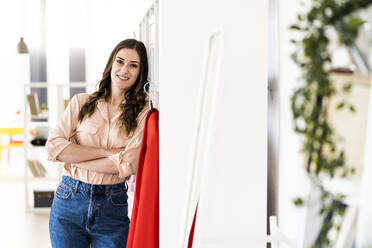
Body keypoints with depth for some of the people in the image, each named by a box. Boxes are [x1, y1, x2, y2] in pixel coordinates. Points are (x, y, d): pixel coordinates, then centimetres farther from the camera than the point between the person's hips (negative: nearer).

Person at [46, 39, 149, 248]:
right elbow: (53, 147, -6)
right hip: (69, 200, 1)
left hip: (113, 207, -1)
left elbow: (128, 164, -12)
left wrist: (75, 158, -8)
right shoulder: (81, 103, 5)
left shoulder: (143, 113, 0)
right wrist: (106, 152, -11)